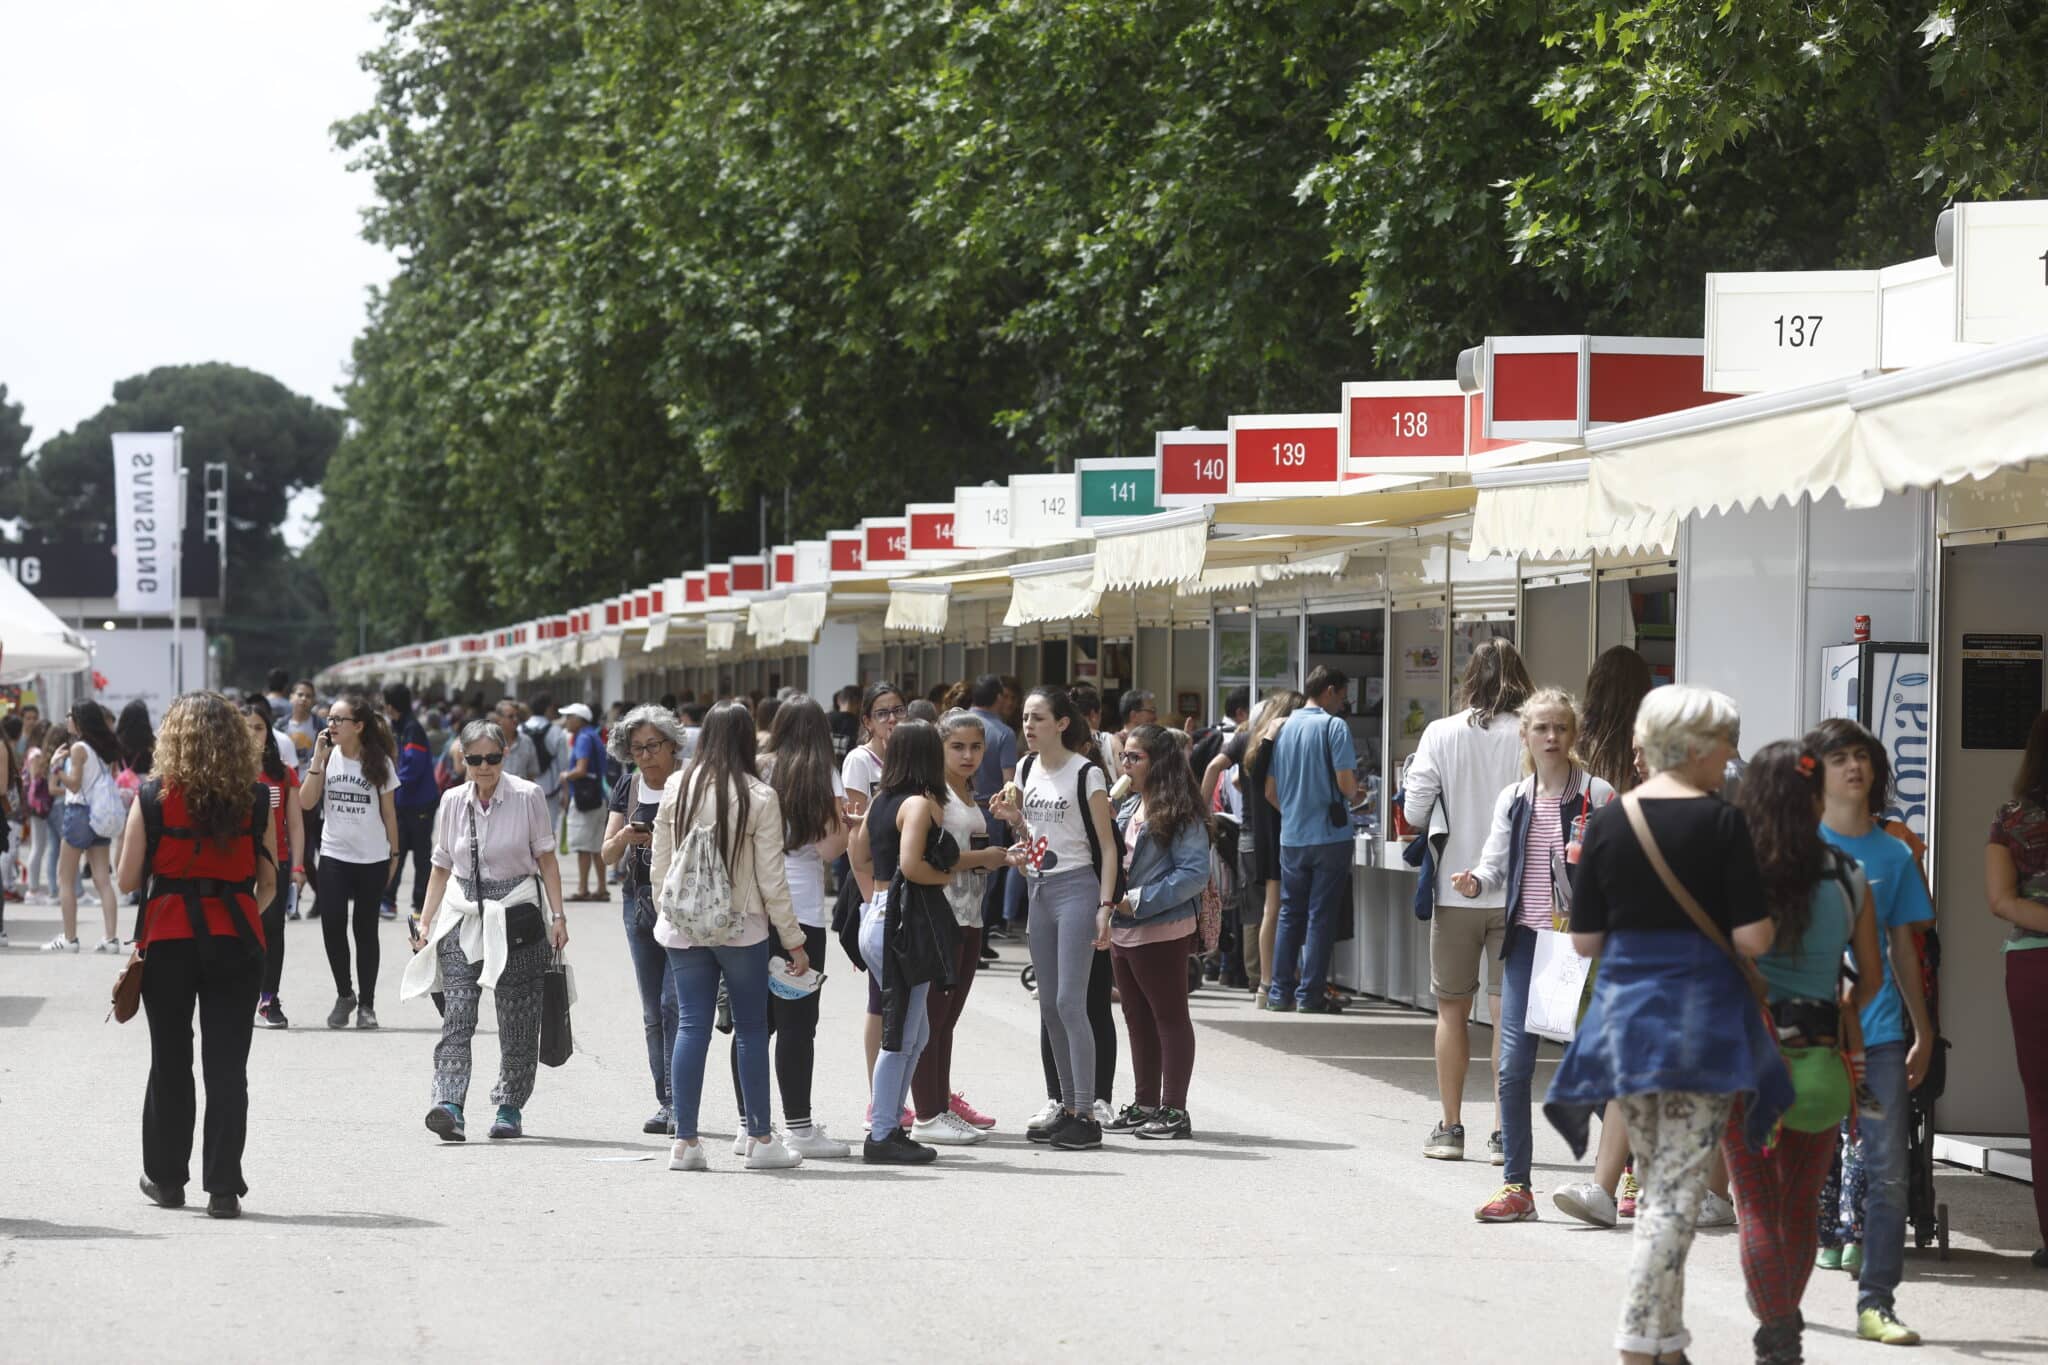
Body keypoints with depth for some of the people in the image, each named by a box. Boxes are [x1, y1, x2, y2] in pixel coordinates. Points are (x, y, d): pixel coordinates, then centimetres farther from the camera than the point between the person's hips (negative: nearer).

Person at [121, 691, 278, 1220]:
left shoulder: (153, 799, -6)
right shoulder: (255, 801, -2)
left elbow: (128, 878, -4)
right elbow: (268, 883, 2)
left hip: (168, 938, 0)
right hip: (236, 938, 0)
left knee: (170, 1062, 12)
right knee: (228, 1066, 2)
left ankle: (166, 1177, 21)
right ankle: (223, 1186, 0)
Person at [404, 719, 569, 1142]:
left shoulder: (527, 797, -3)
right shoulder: (452, 802, 6)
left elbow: (546, 858, 2)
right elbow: (441, 866, 15)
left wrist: (557, 916, -3)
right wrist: (426, 921, 11)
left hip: (517, 914, -2)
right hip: (463, 915, 2)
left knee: (517, 1021, 3)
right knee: (457, 1013, -13)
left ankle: (510, 1107, 17)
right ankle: (448, 1105, -23)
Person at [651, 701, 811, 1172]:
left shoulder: (676, 789, -1)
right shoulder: (758, 797, -10)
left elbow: (659, 868, 5)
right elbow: (771, 879, -7)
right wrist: (794, 940, 1)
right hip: (742, 929, -3)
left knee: (691, 1027, 6)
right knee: (751, 1028, 7)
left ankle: (684, 1141, 6)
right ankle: (760, 1139, 11)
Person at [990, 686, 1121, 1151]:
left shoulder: (1086, 774, -9)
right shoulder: (1027, 769, 11)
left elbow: (1107, 845, -9)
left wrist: (1105, 906, -15)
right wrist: (1011, 815, 2)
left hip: (1077, 887, -8)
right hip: (1040, 890, 8)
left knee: (1070, 1001, -12)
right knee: (1049, 1006, 8)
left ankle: (1087, 1115, -9)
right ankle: (1068, 1108, 15)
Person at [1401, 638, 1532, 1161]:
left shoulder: (1441, 734, -6)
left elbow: (1414, 812, -8)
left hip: (1456, 891, 0)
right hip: (1517, 892, 0)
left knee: (1452, 1009, 12)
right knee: (1509, 1011, 4)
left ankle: (1450, 1127, 14)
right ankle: (1504, 1131, 3)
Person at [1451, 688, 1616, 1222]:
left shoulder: (1597, 796, -2)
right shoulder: (1513, 800, 12)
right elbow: (1496, 864, 9)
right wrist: (1475, 882, -12)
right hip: (1526, 938, 4)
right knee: (1513, 1066, -1)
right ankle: (1516, 1187, 5)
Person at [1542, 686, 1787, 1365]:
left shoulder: (1608, 820, 1)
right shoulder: (1721, 822, -11)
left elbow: (1584, 940, 3)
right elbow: (1752, 939, -14)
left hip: (1624, 1015, 5)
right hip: (1700, 1016, -5)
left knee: (1656, 1185, 16)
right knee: (1677, 1189, -1)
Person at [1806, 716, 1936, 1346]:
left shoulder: (1893, 854, 9)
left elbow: (1903, 947, 16)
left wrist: (1923, 1033, 16)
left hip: (1878, 1031, 2)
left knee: (1888, 1173, -3)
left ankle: (1877, 1303, 3)